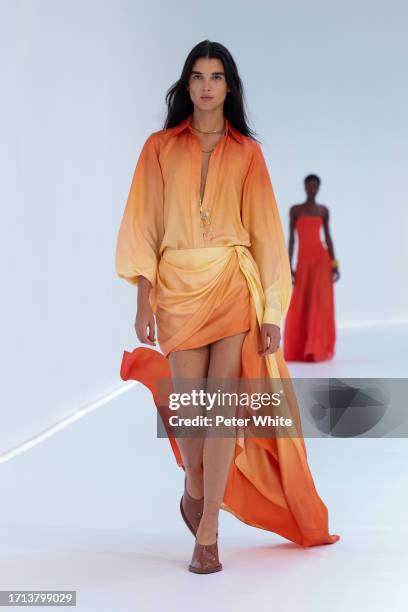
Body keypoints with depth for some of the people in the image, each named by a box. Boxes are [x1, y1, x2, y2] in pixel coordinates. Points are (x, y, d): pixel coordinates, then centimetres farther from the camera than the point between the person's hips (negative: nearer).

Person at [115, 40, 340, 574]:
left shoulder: (247, 153, 6)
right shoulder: (160, 148, 7)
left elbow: (264, 231, 3)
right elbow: (144, 227, 4)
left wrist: (271, 312, -3)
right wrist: (144, 301, -4)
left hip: (234, 285, 0)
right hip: (178, 286, 1)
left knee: (222, 404, -7)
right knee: (190, 406, 2)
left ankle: (208, 533, 2)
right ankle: (194, 487, 36)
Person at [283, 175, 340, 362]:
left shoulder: (323, 210, 10)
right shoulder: (295, 210, 6)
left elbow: (328, 237, 11)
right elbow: (291, 238, 3)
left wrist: (334, 264, 4)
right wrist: (288, 267, -3)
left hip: (321, 259, 0)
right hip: (303, 262, 0)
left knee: (320, 304, -6)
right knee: (299, 308, 2)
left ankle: (316, 350, -3)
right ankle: (298, 350, 17)